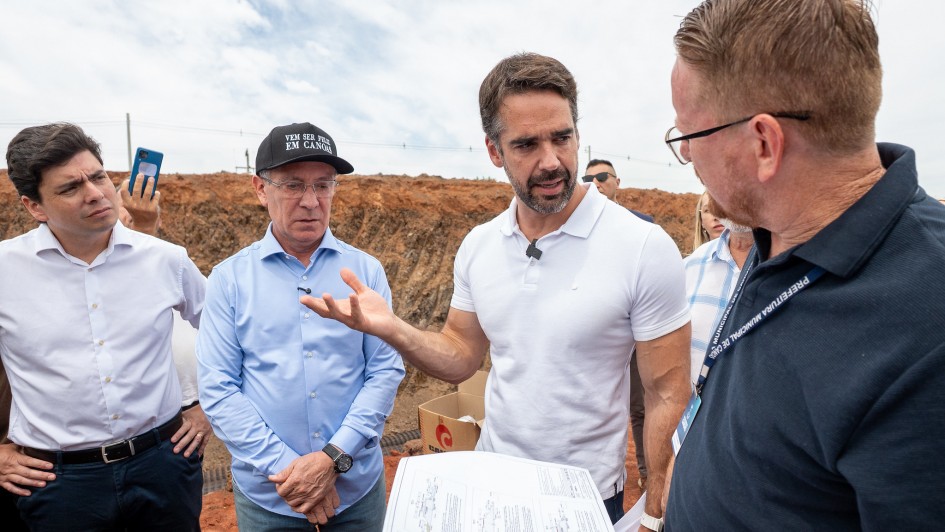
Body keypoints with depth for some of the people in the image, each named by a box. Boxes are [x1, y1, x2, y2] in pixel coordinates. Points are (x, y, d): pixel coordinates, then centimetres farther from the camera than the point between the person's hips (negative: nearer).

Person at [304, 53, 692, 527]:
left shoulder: (645, 248, -19)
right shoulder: (478, 247, -5)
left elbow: (667, 395, -13)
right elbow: (461, 358, 2)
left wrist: (658, 508, -12)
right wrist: (392, 330, -14)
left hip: (589, 502, -3)